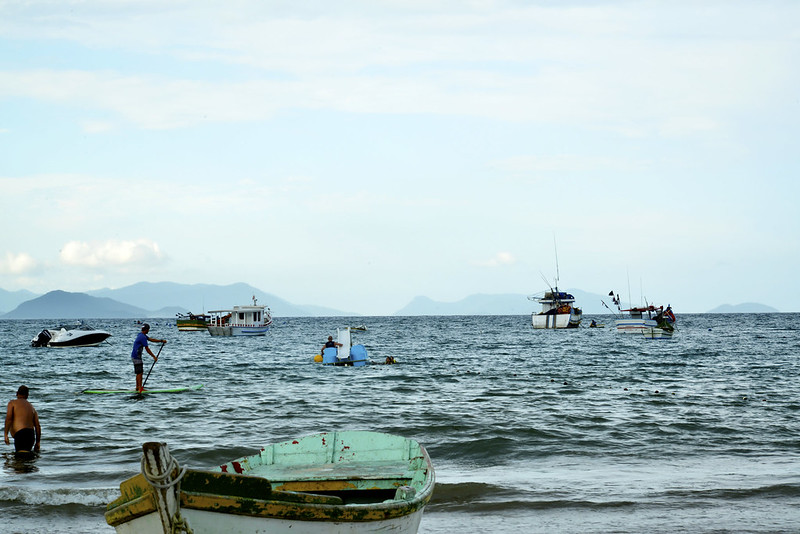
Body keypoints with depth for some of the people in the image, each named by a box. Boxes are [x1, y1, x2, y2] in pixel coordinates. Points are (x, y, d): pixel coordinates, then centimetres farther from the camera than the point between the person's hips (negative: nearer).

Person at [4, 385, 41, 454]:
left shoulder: (12, 403, 9)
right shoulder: (31, 407, 24)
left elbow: (8, 418, -8)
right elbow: (37, 426, 18)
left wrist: (5, 434, -8)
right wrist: (37, 443, 23)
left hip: (20, 434, -7)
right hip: (31, 435, 7)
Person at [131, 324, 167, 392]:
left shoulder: (141, 335, 13)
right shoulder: (143, 337, -19)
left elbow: (151, 339, 19)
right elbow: (147, 349, -17)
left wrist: (161, 341, 15)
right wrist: (154, 357, -9)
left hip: (136, 356, 11)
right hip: (136, 357, -11)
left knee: (139, 372, 15)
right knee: (139, 372, -9)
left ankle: (137, 387, 20)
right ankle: (140, 388, -9)